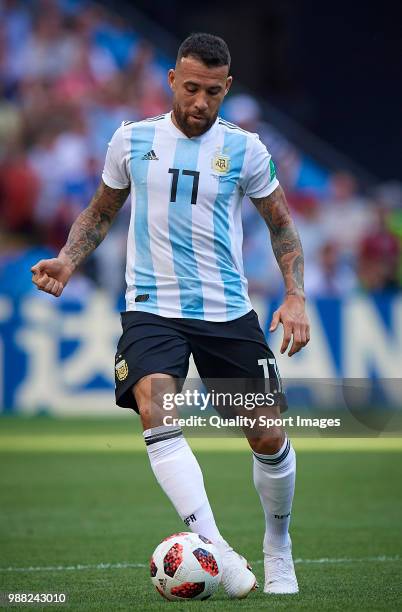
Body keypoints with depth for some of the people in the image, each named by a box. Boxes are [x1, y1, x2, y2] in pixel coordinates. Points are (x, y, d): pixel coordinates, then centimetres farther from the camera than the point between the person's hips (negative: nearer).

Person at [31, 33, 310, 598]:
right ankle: (217, 551, -38)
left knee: (270, 439, 3)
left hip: (229, 312, 1)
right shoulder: (132, 140, 4)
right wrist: (67, 263, 2)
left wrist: (295, 297, -1)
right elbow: (101, 211, 17)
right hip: (152, 310, -1)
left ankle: (278, 550, 30)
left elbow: (281, 224, 11)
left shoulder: (244, 149, 2)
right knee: (157, 413, -28)